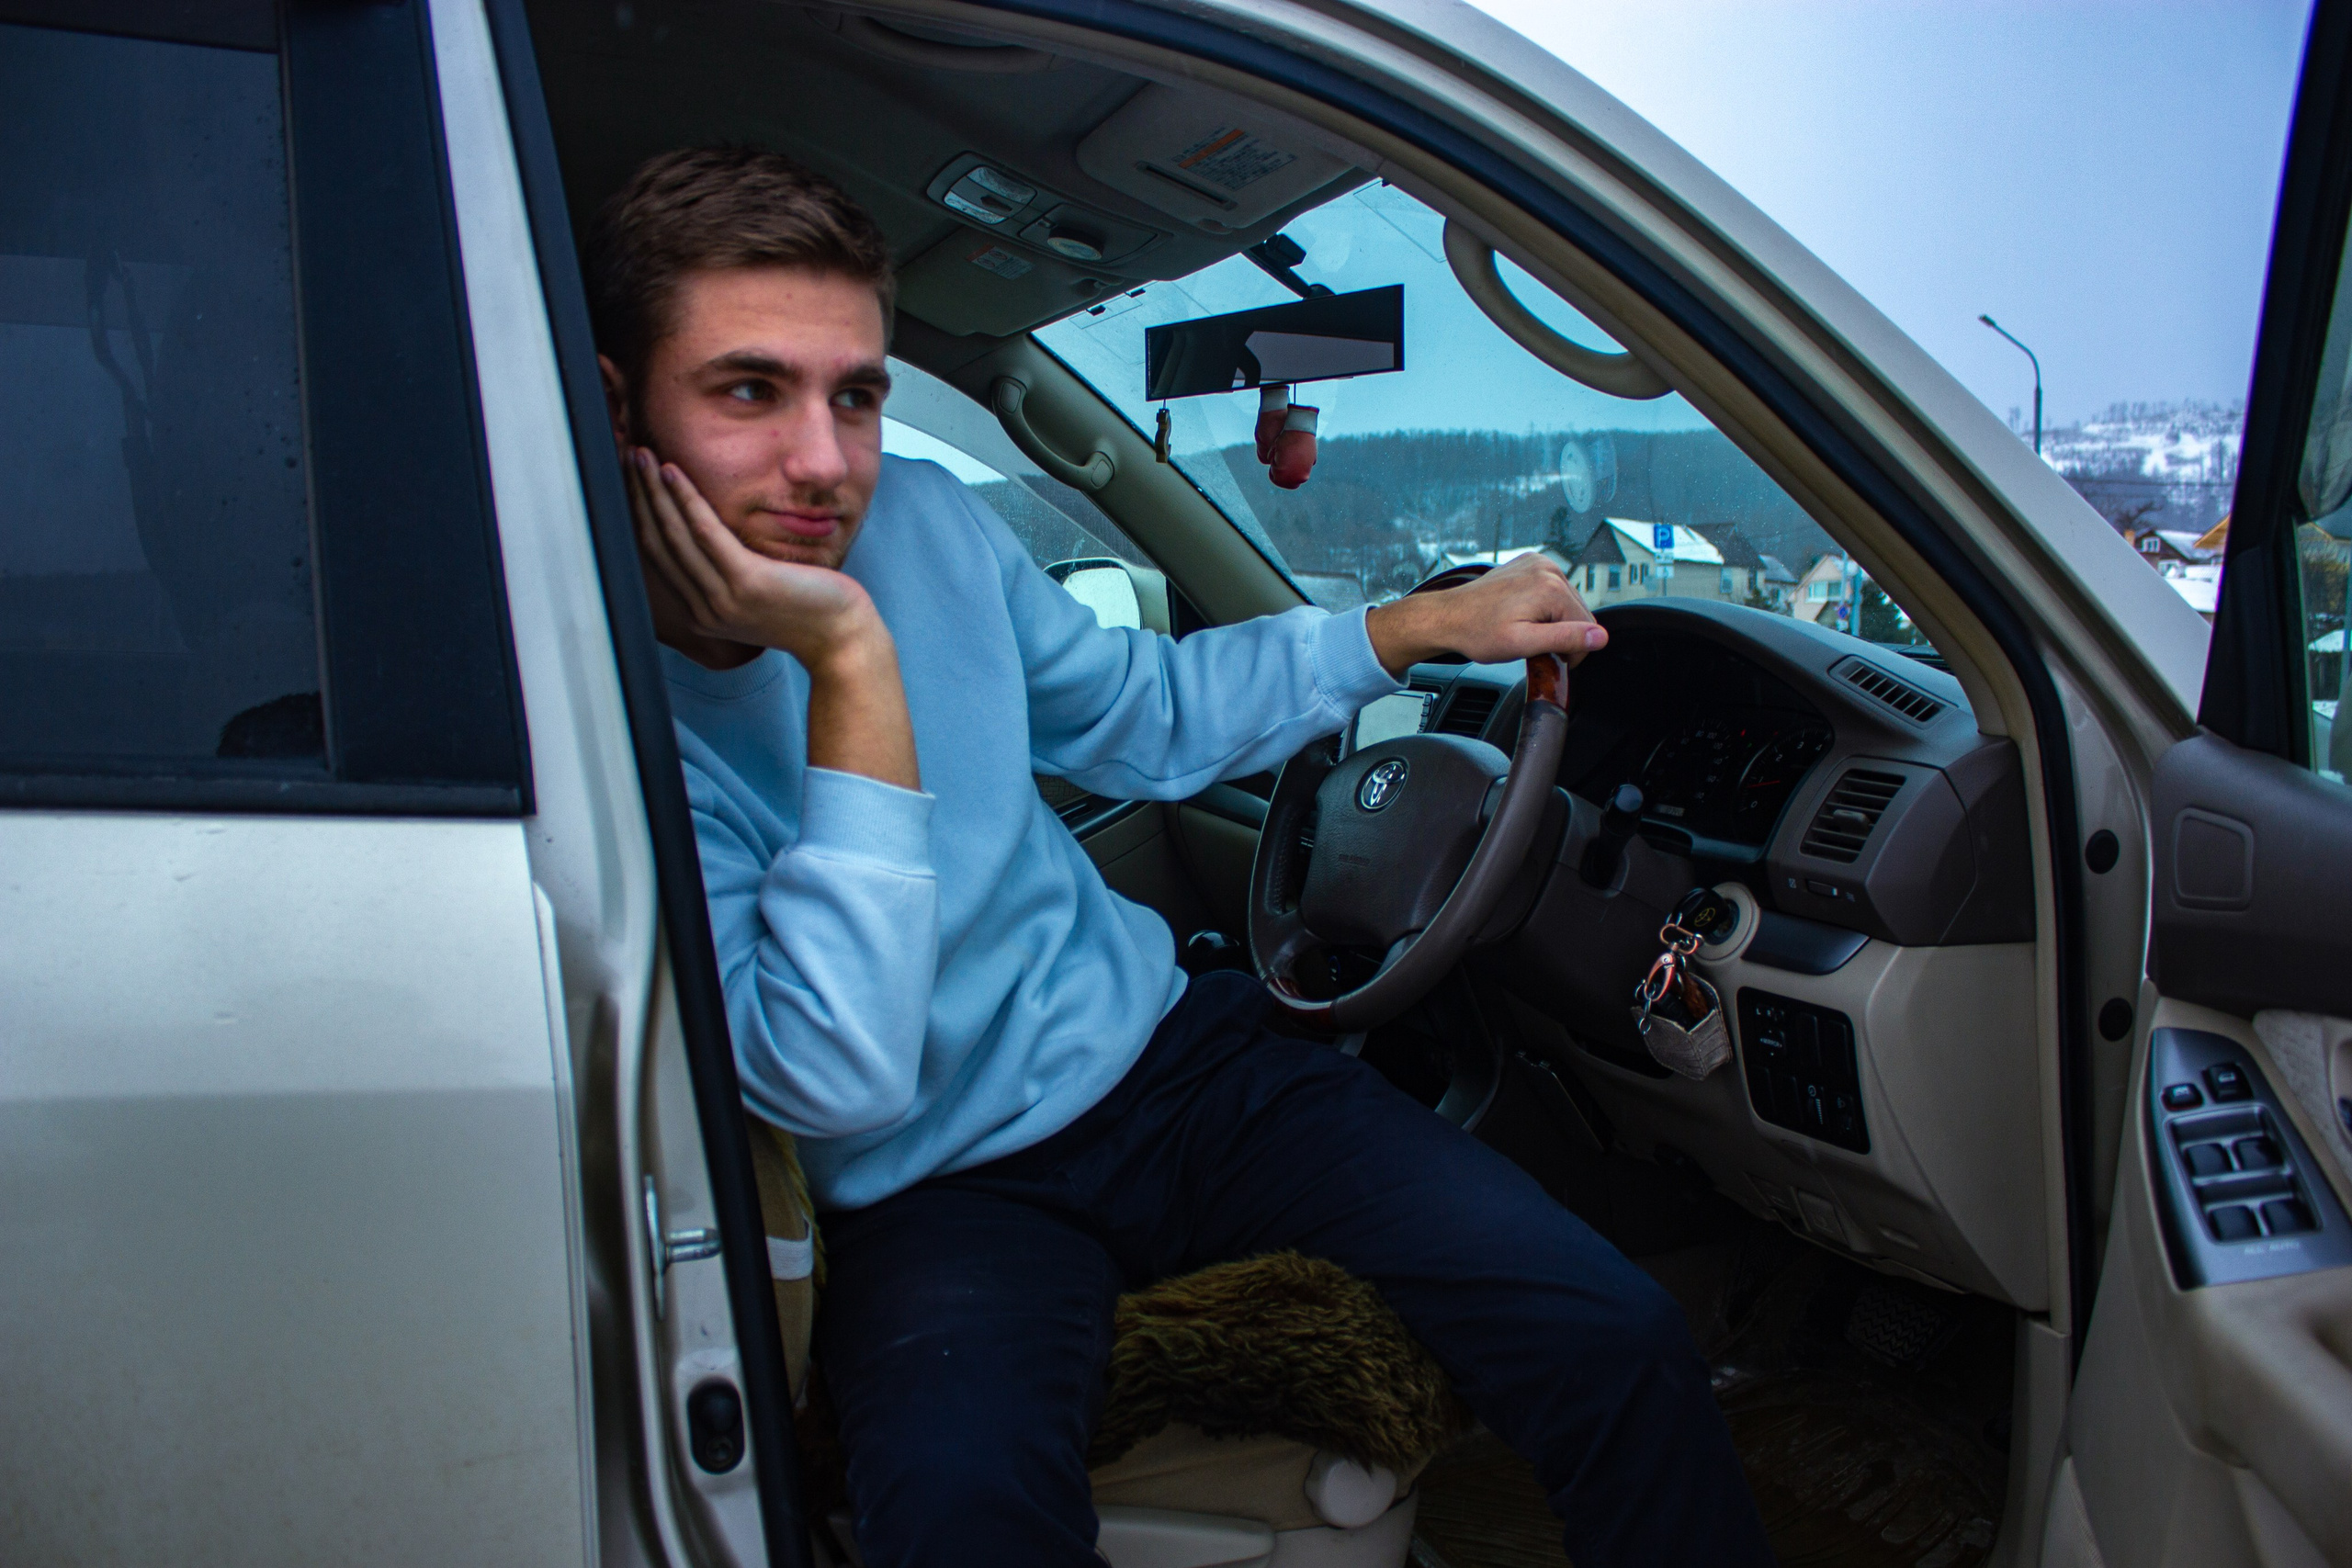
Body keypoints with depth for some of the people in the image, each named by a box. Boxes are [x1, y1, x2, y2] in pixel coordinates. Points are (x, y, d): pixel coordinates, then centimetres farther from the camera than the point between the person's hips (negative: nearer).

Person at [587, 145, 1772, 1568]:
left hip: (1163, 1050, 4)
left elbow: (1145, 716, 14)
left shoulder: (924, 520, -3)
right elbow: (840, 1085, -29)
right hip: (945, 1190, -4)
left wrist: (1416, 628, 7)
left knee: (1613, 1334, -12)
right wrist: (854, 663, -31)